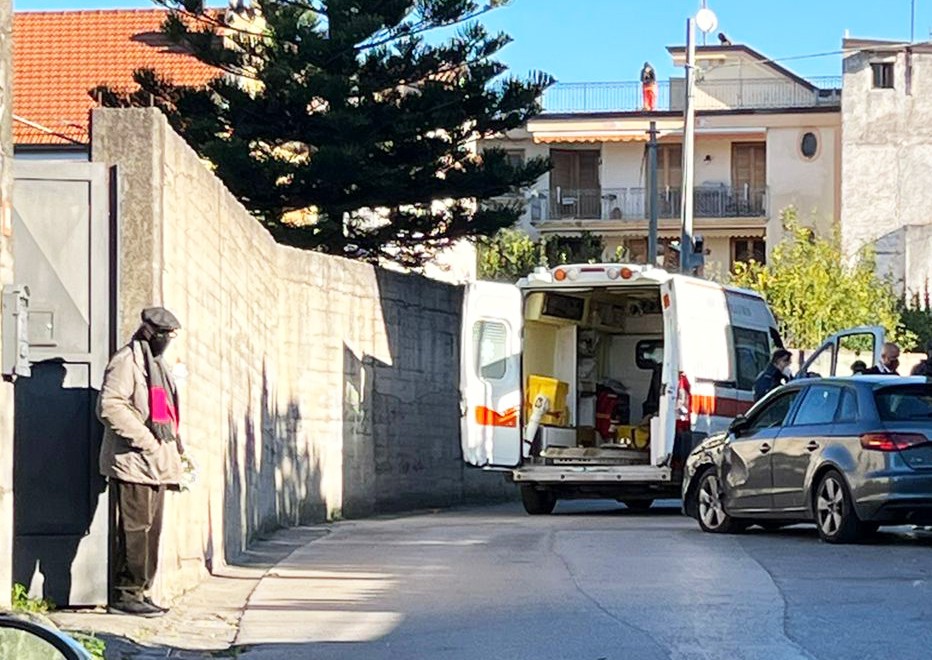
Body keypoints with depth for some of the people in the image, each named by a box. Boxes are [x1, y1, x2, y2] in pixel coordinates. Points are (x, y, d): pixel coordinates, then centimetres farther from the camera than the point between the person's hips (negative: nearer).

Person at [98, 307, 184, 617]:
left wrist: (174, 443, 17)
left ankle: (140, 591, 14)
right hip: (133, 461, -10)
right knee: (136, 527, -10)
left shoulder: (156, 364, 23)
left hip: (155, 462, 10)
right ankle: (125, 594, -7)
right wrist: (145, 438, -19)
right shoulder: (126, 361, -9)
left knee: (151, 528, 9)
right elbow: (109, 406, -19)